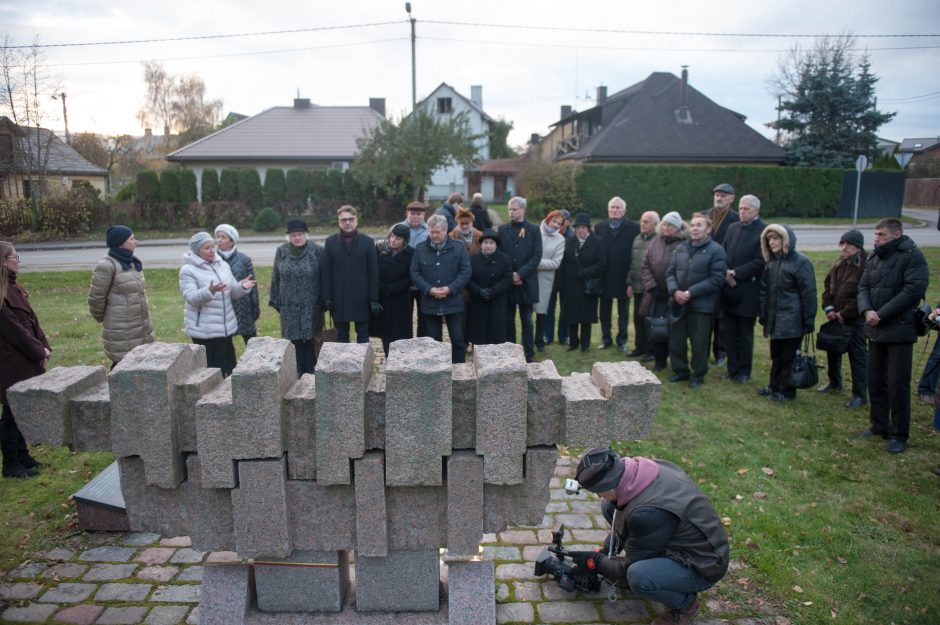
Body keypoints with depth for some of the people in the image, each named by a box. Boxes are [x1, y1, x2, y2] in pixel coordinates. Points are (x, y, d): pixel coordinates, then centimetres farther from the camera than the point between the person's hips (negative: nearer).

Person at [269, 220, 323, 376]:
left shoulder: (317, 251, -4)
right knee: (294, 339, 5)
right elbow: (276, 278, 9)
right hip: (289, 305, 2)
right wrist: (276, 301, 7)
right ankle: (299, 371, 15)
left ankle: (310, 371, 13)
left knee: (309, 338, 2)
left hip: (310, 306, -2)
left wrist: (323, 302, -5)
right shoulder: (281, 251, 5)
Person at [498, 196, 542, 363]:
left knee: (527, 320, 5)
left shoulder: (533, 230, 1)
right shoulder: (503, 229, 7)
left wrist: (520, 274, -14)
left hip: (526, 282, -2)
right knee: (508, 319, 8)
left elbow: (537, 255, -5)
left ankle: (529, 354, 11)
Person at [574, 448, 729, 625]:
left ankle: (685, 603, -4)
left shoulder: (647, 511, -35)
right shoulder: (637, 468, -12)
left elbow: (632, 564, -19)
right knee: (608, 507, 0)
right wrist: (606, 553, 7)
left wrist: (598, 563, -3)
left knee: (638, 576, -35)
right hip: (676, 540, 8)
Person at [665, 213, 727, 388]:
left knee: (699, 343, 5)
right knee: (676, 340, 12)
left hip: (701, 305, -5)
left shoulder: (716, 250, -7)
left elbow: (716, 279, -14)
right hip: (678, 303, 5)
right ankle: (680, 370, 29)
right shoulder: (681, 248, 9)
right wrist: (675, 291, -11)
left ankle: (698, 375, 20)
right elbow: (670, 272, 8)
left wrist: (690, 293, -18)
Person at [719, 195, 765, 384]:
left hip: (747, 292, -5)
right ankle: (732, 368, 21)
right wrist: (726, 274, -7)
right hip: (729, 290, 5)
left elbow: (759, 262, -14)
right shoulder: (733, 228, 10)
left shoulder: (764, 232, -8)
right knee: (729, 333, 10)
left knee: (745, 334, 7)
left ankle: (744, 371, 19)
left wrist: (735, 273, -16)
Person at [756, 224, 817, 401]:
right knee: (776, 354, 15)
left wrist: (809, 320, -12)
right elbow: (764, 290, 12)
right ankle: (774, 386, 26)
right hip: (774, 319, 6)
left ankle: (787, 390, 14)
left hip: (792, 320, -6)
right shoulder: (771, 262, 9)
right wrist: (763, 314, 7)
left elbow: (808, 293, -12)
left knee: (789, 356, 3)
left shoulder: (800, 262, -11)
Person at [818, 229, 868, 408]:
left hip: (855, 319, -8)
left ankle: (860, 394, 8)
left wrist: (844, 313, -18)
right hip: (836, 317, 8)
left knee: (858, 355, 0)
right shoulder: (839, 264, 8)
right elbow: (828, 285, 12)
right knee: (833, 349, 20)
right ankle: (834, 381, 40)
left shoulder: (865, 266, -17)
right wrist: (828, 308, -1)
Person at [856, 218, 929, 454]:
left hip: (900, 330, -7)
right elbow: (863, 287, 9)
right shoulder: (874, 258, 11)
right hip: (875, 330, 7)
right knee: (875, 381, 14)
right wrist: (867, 310, -11)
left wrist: (882, 314, -19)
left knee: (898, 384, -1)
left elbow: (914, 290, -20)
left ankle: (899, 435, 11)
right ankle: (879, 426, 27)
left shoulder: (912, 256, -11)